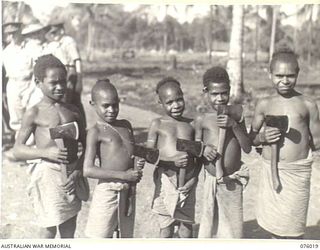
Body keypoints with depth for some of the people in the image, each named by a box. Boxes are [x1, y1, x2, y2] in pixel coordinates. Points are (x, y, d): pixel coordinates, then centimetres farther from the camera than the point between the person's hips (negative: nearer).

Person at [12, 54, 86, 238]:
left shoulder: (73, 111, 6)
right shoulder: (34, 113, -5)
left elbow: (87, 146, 9)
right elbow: (18, 150, -6)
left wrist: (78, 171, -6)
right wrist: (46, 152, -22)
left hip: (71, 175, 4)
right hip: (47, 173, -4)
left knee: (69, 231, 15)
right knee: (49, 230, 5)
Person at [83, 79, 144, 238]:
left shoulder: (126, 125, 9)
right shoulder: (96, 132, -9)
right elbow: (88, 170, -17)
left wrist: (137, 163, -2)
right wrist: (123, 175, -20)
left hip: (128, 192, 6)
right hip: (107, 191, -6)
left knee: (125, 236, 20)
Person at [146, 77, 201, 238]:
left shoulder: (191, 124, 6)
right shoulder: (158, 124, 0)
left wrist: (194, 179, -5)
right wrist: (172, 161, -18)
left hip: (187, 183, 2)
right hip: (166, 181, -2)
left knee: (186, 227, 12)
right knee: (166, 230, 8)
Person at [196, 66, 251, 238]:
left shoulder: (236, 116, 0)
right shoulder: (202, 119, -3)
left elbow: (247, 148, -4)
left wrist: (234, 125, -16)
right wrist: (203, 149, -18)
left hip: (233, 180, 1)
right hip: (212, 179, -1)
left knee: (232, 226, 13)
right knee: (210, 222, 9)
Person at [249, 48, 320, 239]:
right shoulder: (264, 104, 3)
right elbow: (251, 138, 9)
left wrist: (299, 143, -10)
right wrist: (263, 138, -9)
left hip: (297, 172, -2)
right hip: (269, 171, 2)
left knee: (293, 230, 5)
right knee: (274, 226, 15)